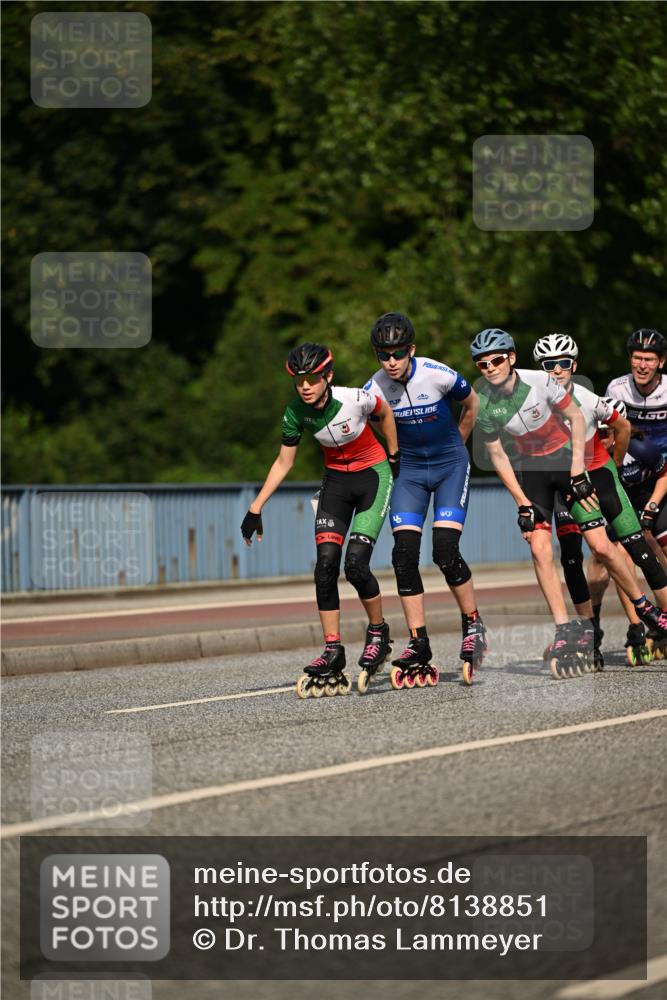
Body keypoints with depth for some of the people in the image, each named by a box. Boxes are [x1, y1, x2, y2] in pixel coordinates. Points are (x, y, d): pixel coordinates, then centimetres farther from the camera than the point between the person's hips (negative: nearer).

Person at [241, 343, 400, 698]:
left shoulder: (355, 399, -26)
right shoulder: (296, 413, -15)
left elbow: (386, 413, -3)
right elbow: (283, 463, -2)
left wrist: (395, 458, 6)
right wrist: (255, 508, -6)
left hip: (373, 476, -4)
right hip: (335, 480, 4)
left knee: (355, 563, -17)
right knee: (325, 565, -8)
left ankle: (378, 632, 7)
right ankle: (332, 652, -2)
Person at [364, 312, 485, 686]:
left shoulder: (438, 376, -19)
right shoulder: (373, 390, -14)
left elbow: (472, 404, 2)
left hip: (450, 465, -3)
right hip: (409, 469, 3)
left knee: (445, 551, -17)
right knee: (404, 555, -11)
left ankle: (474, 627, 4)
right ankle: (419, 649, -5)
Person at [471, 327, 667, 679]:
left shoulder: (540, 382, -21)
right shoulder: (482, 404, -14)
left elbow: (576, 418, -9)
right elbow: (497, 455, -3)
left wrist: (577, 474, -13)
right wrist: (522, 503, -8)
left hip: (565, 458, -2)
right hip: (530, 468, 2)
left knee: (601, 546, -7)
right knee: (539, 550, -15)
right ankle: (565, 630, -8)